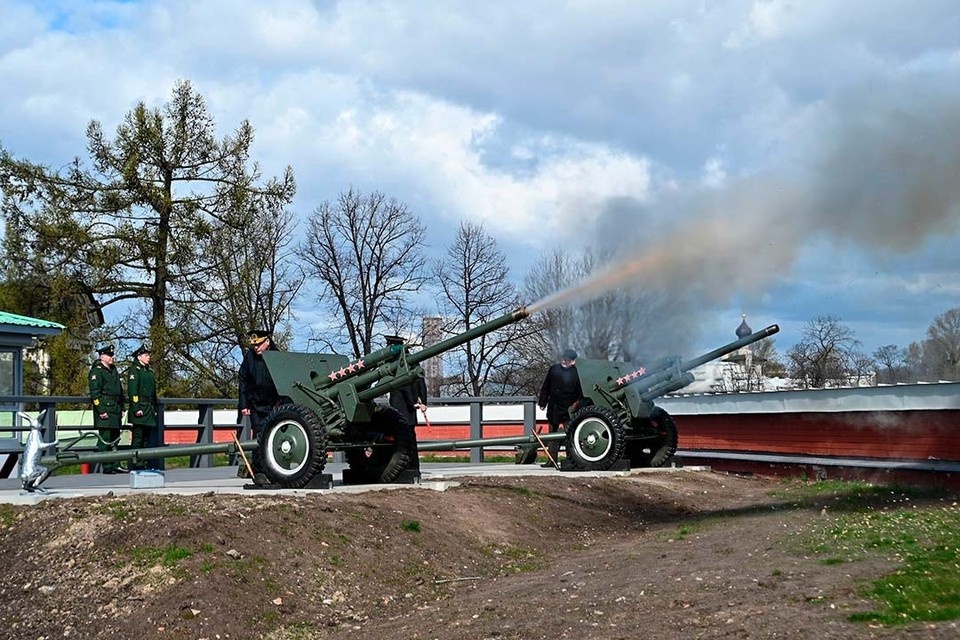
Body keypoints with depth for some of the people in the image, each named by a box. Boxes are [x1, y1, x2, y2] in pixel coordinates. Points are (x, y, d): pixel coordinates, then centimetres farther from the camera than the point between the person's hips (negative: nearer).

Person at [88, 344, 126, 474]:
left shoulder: (114, 371, 19)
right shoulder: (97, 371, -7)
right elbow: (94, 393, -14)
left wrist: (121, 408, 20)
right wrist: (101, 410, -19)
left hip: (115, 409, 9)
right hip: (104, 409, -9)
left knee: (115, 438, 11)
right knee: (105, 438, -8)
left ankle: (115, 465, 16)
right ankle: (106, 467, -5)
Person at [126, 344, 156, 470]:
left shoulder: (149, 371, 19)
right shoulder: (134, 370, -6)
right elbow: (132, 391, -14)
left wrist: (155, 409, 19)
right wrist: (136, 409, -20)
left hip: (149, 410, 8)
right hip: (139, 408, -8)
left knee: (146, 437, 9)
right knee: (137, 438, -8)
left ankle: (144, 463, 13)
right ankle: (135, 464, -7)